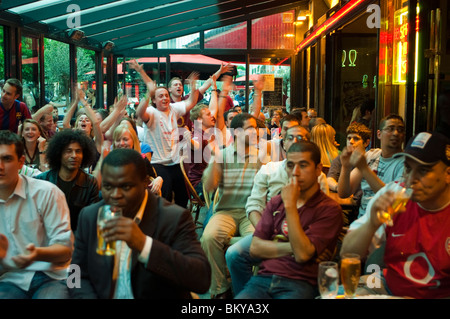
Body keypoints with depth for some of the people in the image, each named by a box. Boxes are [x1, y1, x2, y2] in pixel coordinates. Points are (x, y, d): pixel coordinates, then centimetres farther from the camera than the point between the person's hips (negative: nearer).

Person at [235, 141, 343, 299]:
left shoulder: (329, 209, 0)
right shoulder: (275, 202, 17)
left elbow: (302, 255, -12)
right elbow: (255, 248, 8)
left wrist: (290, 205, -10)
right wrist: (293, 247, -5)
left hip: (299, 284, -3)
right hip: (263, 278, 3)